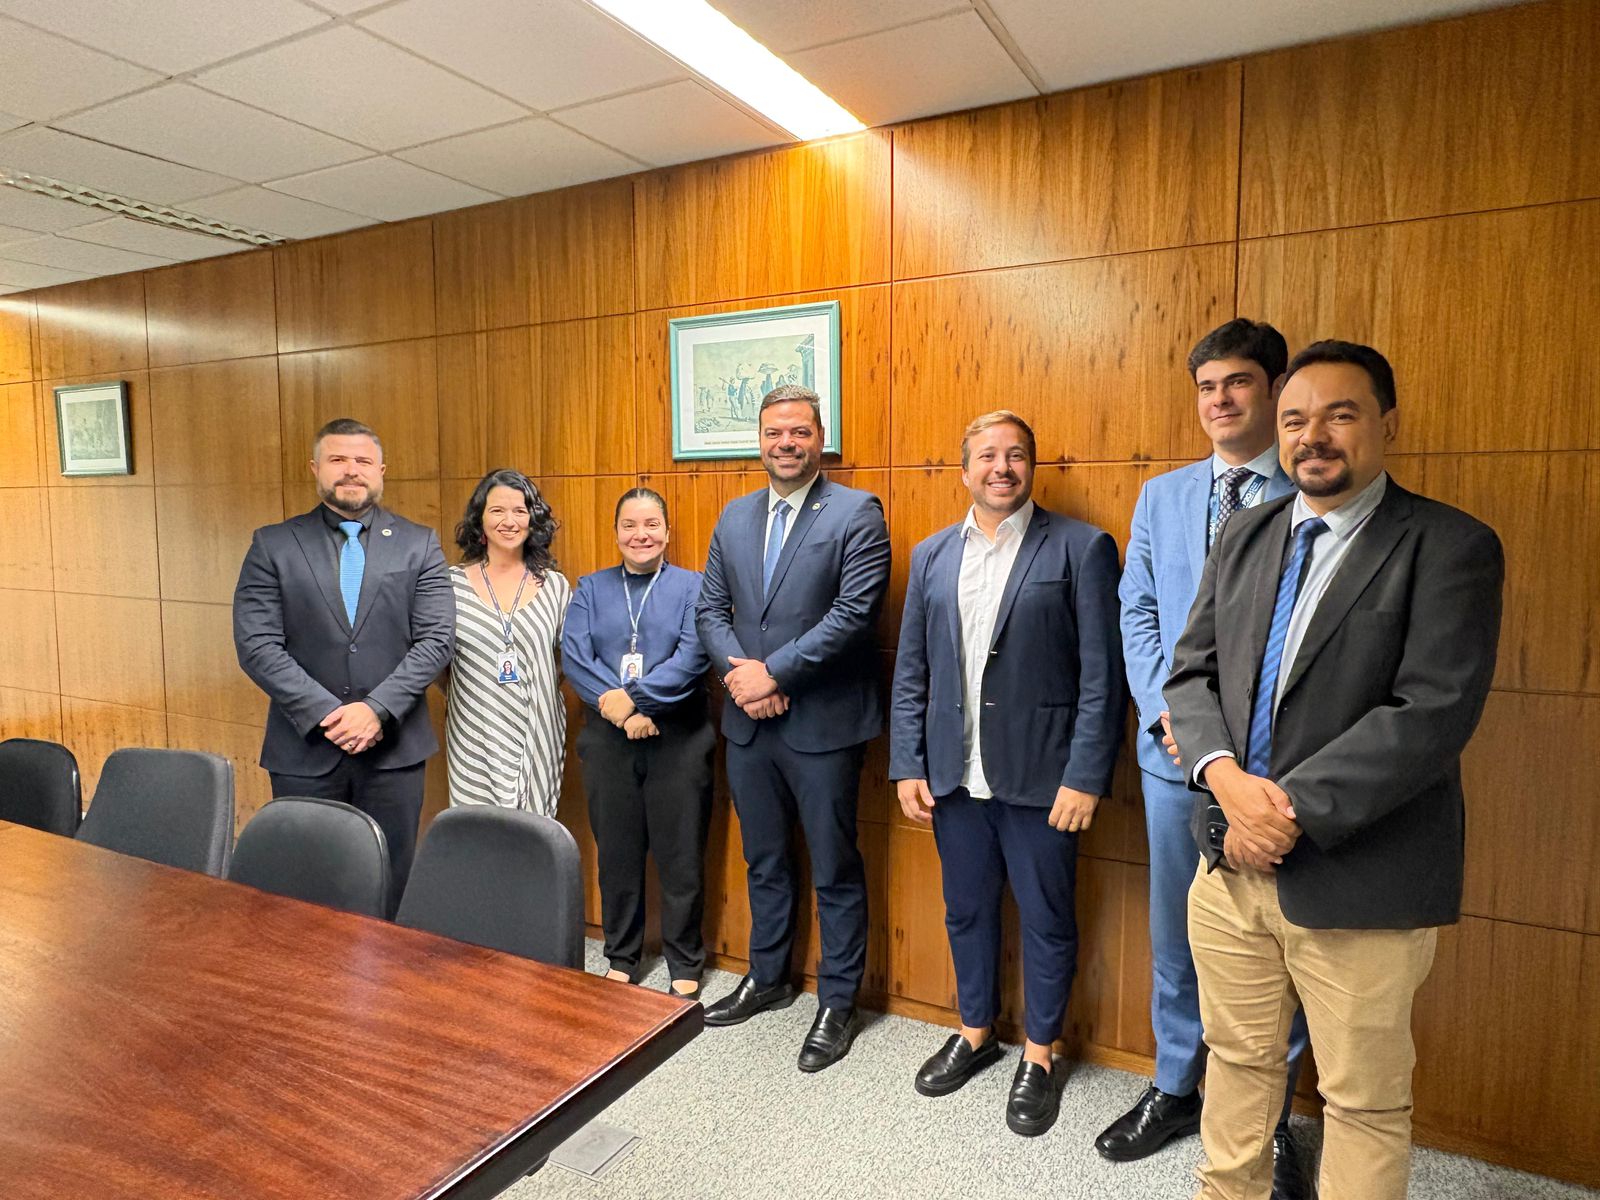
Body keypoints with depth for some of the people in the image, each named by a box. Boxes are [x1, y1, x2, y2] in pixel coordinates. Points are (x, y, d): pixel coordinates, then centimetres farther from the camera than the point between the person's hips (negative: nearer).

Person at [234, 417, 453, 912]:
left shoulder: (419, 544, 3)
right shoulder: (273, 545, 3)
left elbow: (436, 639, -4)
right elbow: (256, 645, -5)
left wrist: (378, 709, -15)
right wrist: (325, 713, -14)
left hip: (393, 747, 0)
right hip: (304, 748, 0)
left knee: (389, 888, 9)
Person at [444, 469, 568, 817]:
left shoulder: (555, 585, 3)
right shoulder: (452, 583, 0)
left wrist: (542, 686, 2)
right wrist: (455, 694, 6)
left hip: (537, 742, 1)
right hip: (474, 742, -1)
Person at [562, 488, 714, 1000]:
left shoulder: (692, 587, 2)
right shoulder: (591, 588, 10)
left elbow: (693, 656, -12)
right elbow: (574, 655, -3)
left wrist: (632, 697, -20)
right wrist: (620, 710, -17)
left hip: (678, 740, -2)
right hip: (607, 741, 2)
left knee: (681, 857, 5)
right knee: (616, 854, 13)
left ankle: (685, 966, 23)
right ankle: (621, 959, 31)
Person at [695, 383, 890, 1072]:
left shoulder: (857, 513, -8)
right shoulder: (734, 518, 11)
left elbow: (854, 611, -17)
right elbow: (711, 608, 9)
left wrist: (773, 671, -17)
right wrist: (738, 671, -9)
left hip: (822, 724, -5)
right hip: (747, 724, 6)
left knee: (835, 871, 8)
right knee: (764, 861, 21)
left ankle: (837, 1003, 25)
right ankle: (767, 979, 40)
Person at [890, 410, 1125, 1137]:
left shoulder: (1080, 549, -6)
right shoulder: (931, 556, 7)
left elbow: (1102, 676, -9)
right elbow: (910, 674, 8)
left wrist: (1084, 777, -13)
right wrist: (907, 767, 3)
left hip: (1040, 777, -4)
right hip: (953, 776, 4)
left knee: (1046, 919, 11)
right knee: (967, 910, 18)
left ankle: (1038, 1054, 33)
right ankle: (975, 1032, 40)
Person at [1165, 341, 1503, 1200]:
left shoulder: (1450, 547, -9)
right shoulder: (1244, 537, 8)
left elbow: (1434, 712, -18)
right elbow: (1192, 671, 6)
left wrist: (1293, 809, -18)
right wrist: (1226, 775, -12)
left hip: (1359, 884, -4)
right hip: (1232, 863, 5)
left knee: (1364, 1101, 14)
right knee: (1237, 1061, 21)